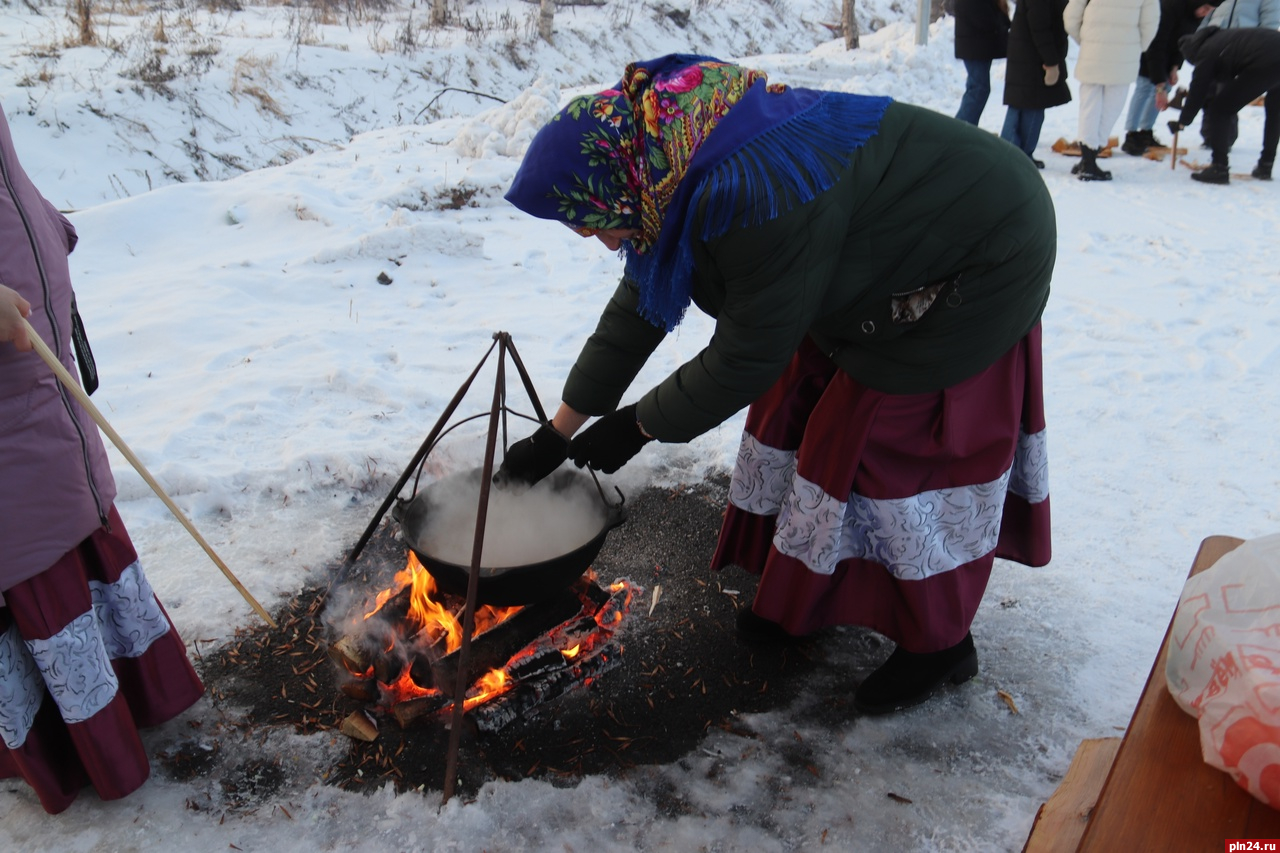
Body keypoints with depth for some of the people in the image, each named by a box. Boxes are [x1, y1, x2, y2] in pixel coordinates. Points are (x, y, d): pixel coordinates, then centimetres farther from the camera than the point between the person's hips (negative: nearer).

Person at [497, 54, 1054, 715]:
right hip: (884, 250, 9)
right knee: (800, 408, 10)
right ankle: (812, 592, 28)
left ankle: (940, 644, 16)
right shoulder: (666, 164, -7)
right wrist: (556, 435, 3)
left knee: (896, 450, -6)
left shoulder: (752, 196, -38)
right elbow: (637, 308, 0)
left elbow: (746, 357, -27)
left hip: (974, 262, -9)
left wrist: (636, 427, -13)